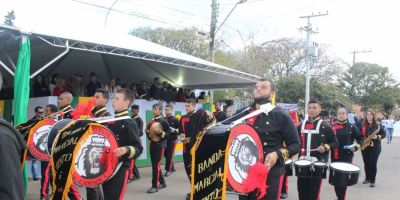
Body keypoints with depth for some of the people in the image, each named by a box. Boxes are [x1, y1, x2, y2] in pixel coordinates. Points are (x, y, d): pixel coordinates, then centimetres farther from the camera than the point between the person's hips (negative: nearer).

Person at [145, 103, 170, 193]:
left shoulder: (164, 122, -8)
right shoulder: (151, 122, 12)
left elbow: (168, 134, -9)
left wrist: (161, 133, -25)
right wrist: (147, 132, -1)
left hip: (160, 145, -7)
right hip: (152, 145, 7)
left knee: (156, 165, -8)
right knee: (155, 165, 12)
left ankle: (155, 186, -2)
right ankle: (162, 182, 26)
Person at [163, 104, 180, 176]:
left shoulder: (175, 119, -5)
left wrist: (175, 130, -22)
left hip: (172, 140, -5)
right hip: (165, 139, 5)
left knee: (170, 155, -3)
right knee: (165, 154, 11)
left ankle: (168, 170, 6)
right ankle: (172, 167, 30)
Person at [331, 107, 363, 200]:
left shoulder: (352, 127, 0)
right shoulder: (332, 127, 7)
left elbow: (360, 138, 4)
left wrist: (356, 146, -10)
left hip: (347, 157, -3)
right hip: (335, 157, 3)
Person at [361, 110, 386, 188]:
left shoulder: (377, 125, -3)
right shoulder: (363, 125, 1)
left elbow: (384, 134, 2)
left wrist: (377, 137, -16)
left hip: (375, 148, -2)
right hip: (365, 147, 2)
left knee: (373, 163, -4)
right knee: (366, 163, 10)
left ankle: (372, 181, 6)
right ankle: (367, 178, 27)